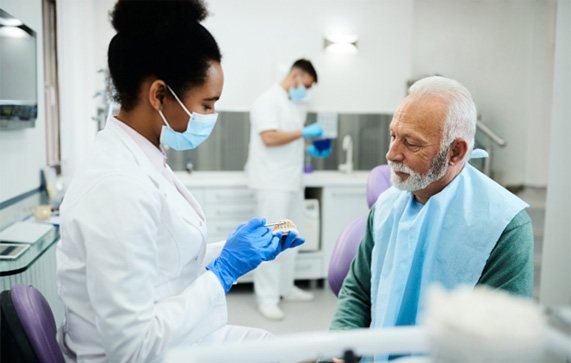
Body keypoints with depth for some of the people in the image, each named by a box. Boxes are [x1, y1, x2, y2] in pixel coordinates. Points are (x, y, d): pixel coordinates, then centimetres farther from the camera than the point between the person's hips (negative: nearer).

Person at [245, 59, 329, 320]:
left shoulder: (296, 104, 17)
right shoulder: (268, 100, -9)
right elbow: (269, 138, -21)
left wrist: (310, 149, 7)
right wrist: (303, 132, -15)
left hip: (292, 181, 9)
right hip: (273, 183, -9)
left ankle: (286, 287, 26)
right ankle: (267, 298, 0)